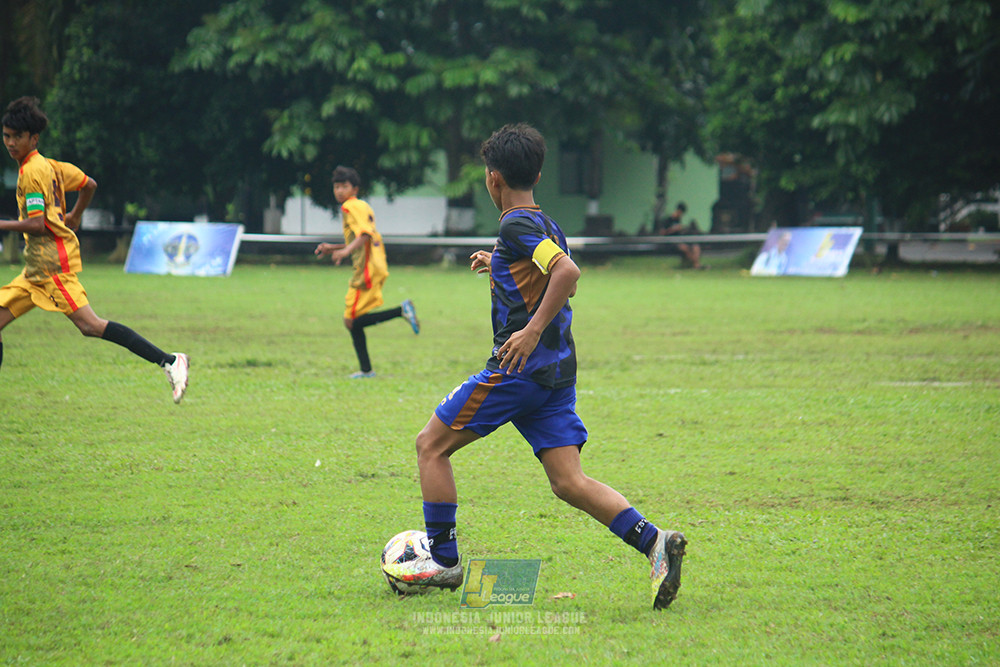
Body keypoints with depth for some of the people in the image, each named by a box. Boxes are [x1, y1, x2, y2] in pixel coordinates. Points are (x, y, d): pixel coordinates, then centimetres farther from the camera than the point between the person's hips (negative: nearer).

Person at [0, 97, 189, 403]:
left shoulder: (32, 173, -12)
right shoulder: (48, 166, 15)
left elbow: (38, 224, -20)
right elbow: (89, 185, 24)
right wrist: (73, 217, 36)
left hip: (53, 262, -10)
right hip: (36, 270, 10)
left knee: (89, 325, -18)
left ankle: (169, 362, -22)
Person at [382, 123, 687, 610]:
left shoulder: (515, 225, -10)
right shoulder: (548, 228, 17)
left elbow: (568, 273, -25)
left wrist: (532, 330, -26)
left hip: (519, 368, -9)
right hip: (557, 370, 9)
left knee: (431, 445, 5)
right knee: (569, 482, 2)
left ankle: (443, 560, 8)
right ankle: (653, 541, -15)